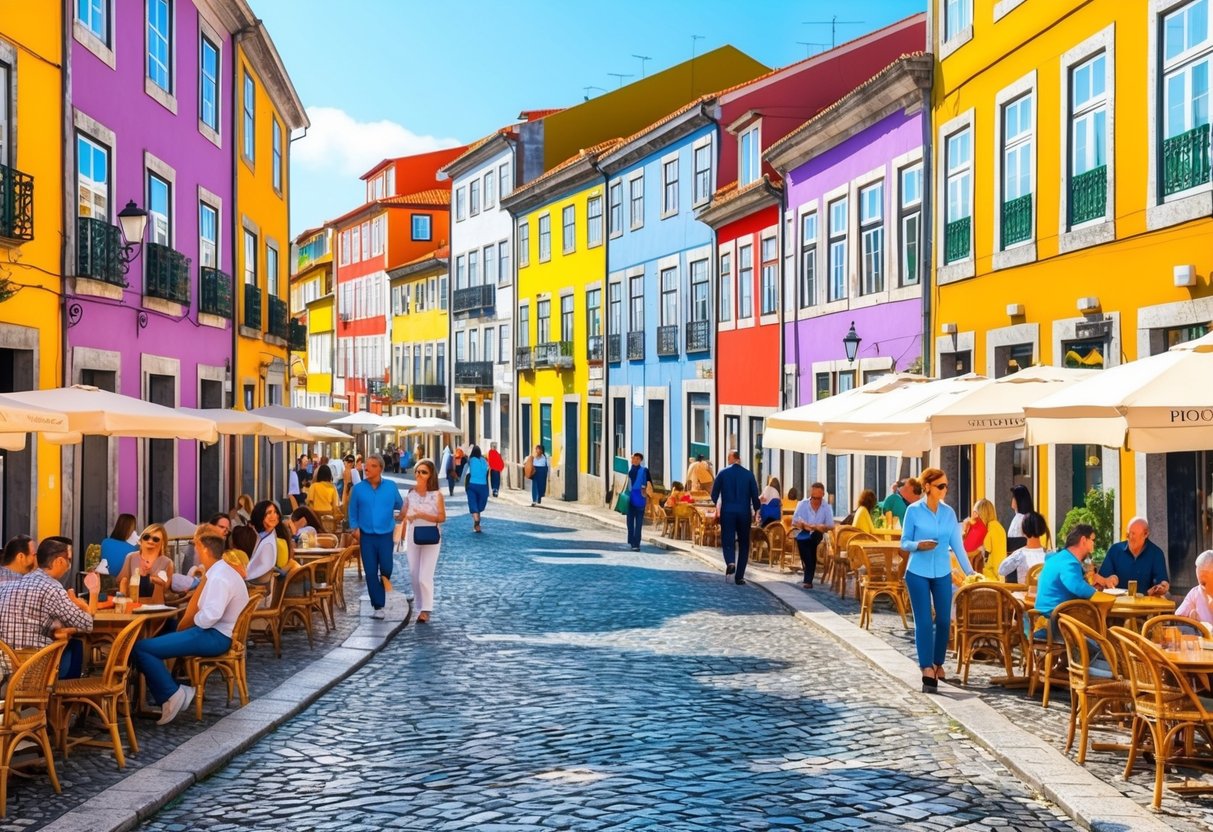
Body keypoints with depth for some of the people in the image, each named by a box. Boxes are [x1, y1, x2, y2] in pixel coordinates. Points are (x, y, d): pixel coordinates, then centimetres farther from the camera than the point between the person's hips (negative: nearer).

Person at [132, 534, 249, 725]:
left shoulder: (218, 577, -19)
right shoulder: (221, 571, 15)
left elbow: (211, 615, -31)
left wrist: (193, 621, -13)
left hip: (214, 637, -11)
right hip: (216, 632, 11)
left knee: (140, 648, -17)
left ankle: (172, 695, -9)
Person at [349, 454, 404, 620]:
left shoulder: (391, 486, 0)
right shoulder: (358, 488, 1)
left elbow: (400, 505, 12)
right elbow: (353, 511, 7)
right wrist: (355, 528, -3)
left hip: (385, 535, 0)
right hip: (366, 536, 0)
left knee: (386, 568, 0)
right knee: (371, 572, 0)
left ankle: (383, 585, 35)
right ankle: (378, 606, 8)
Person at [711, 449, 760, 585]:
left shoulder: (723, 473, -1)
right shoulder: (748, 474, 0)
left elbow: (714, 494, 2)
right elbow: (755, 495, -2)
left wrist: (717, 505, 20)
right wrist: (755, 511, 10)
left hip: (727, 512, -1)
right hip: (744, 513, 1)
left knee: (727, 540, 4)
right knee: (743, 544, 10)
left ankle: (730, 562, -28)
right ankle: (739, 577, 7)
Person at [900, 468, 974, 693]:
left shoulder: (949, 512, 3)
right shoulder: (913, 511, -6)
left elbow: (957, 544, 4)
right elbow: (904, 542, -3)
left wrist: (969, 571, 0)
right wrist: (918, 545, -23)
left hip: (942, 574, 4)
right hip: (918, 573, -3)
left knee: (944, 620, 8)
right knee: (924, 622, -5)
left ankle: (938, 664, 26)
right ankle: (927, 670, -3)